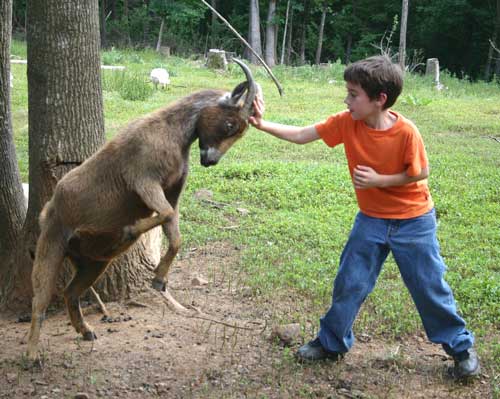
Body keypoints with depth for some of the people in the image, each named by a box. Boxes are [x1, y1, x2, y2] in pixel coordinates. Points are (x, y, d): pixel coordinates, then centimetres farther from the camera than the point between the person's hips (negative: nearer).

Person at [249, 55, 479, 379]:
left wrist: (378, 180, -23)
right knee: (349, 283, 7)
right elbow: (301, 136, -11)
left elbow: (421, 173, -13)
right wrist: (263, 124, -21)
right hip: (371, 219, 4)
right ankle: (332, 342, 26)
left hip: (413, 221, -4)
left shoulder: (406, 132, -25)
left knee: (429, 287, 6)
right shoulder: (347, 122, -13)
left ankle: (461, 346, 24)